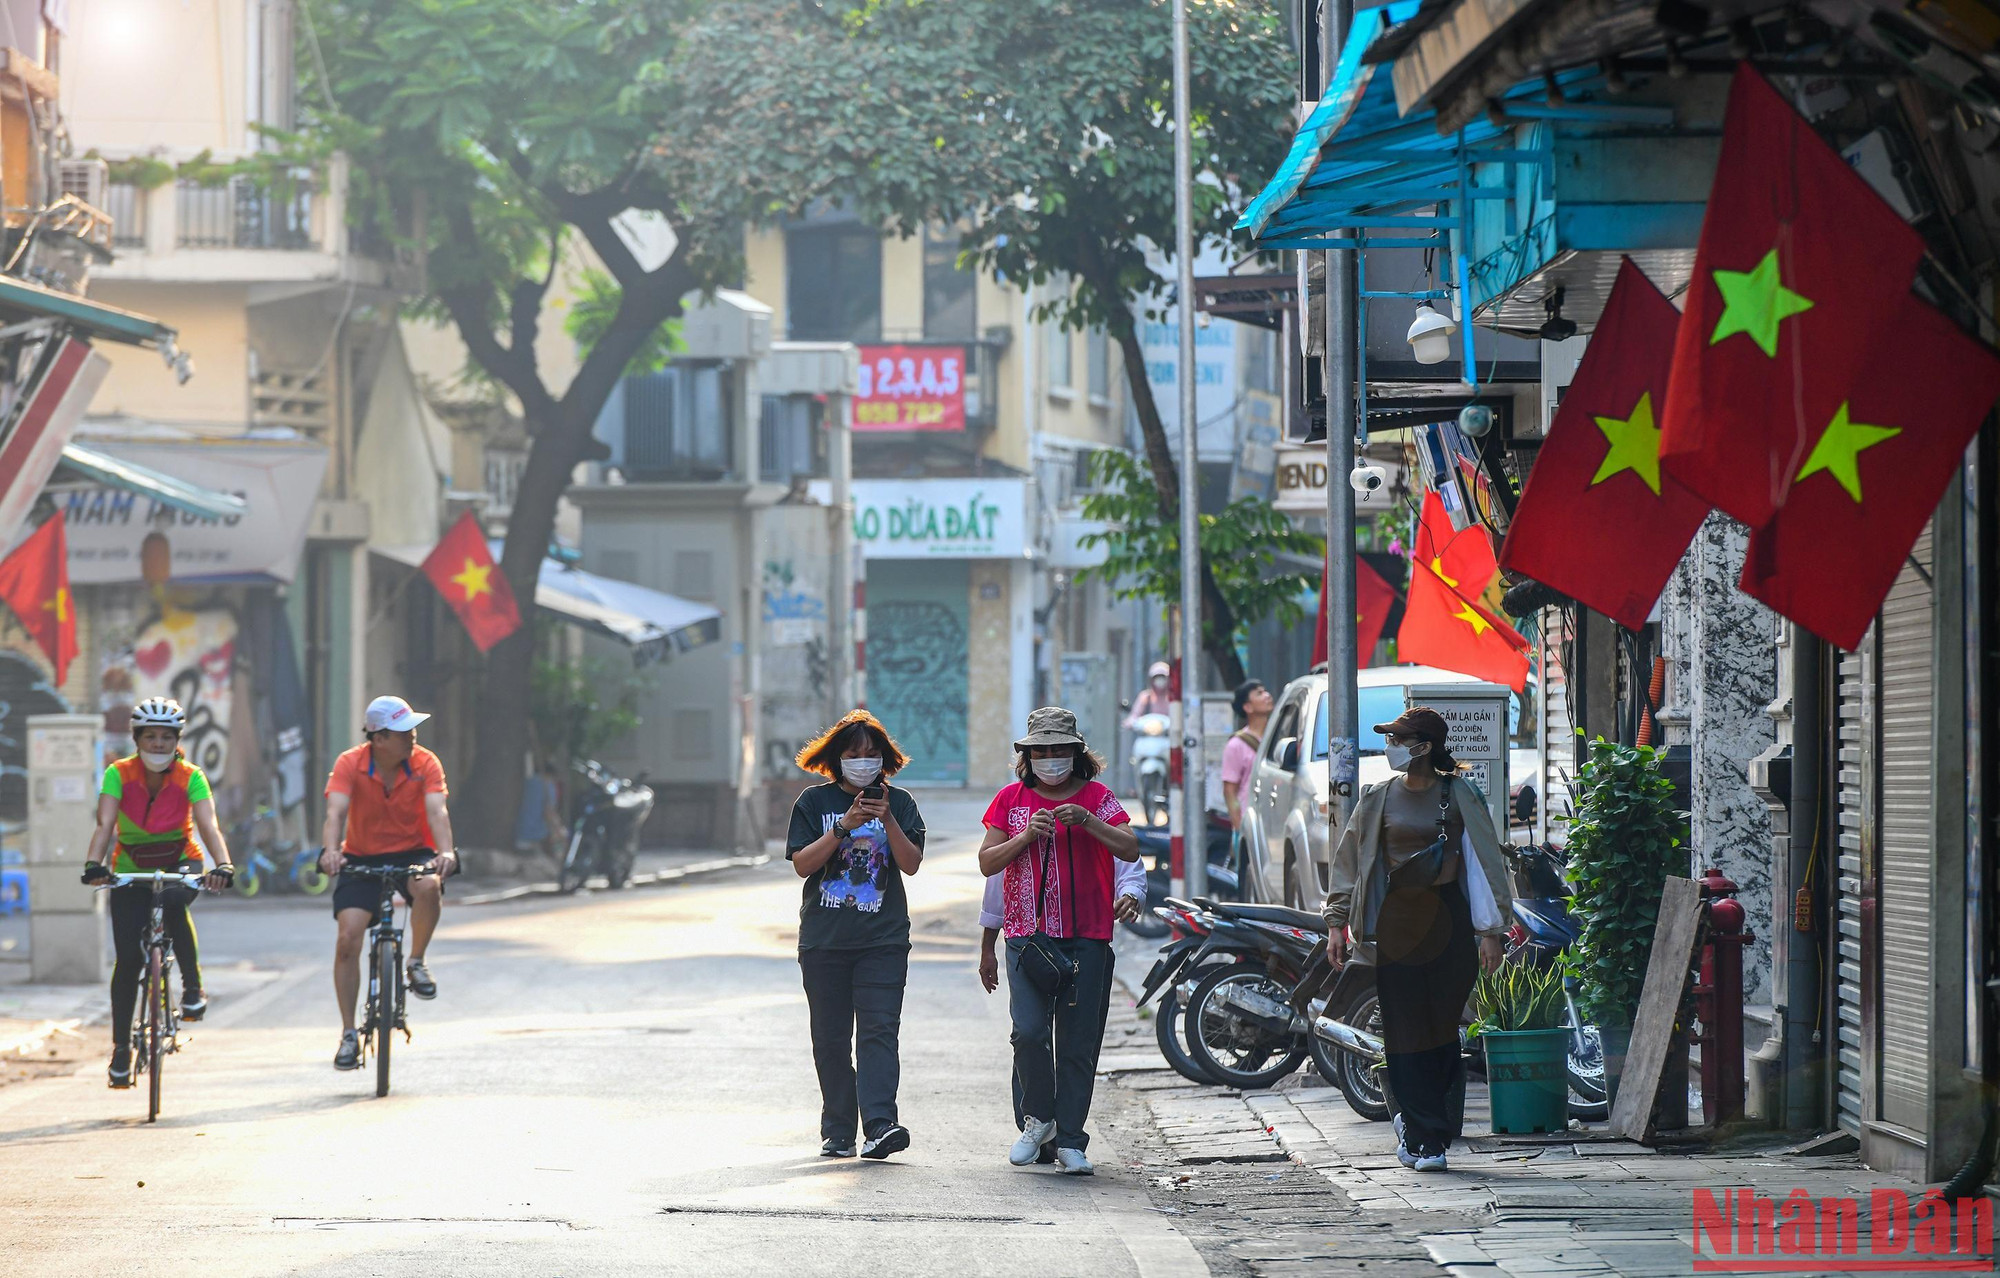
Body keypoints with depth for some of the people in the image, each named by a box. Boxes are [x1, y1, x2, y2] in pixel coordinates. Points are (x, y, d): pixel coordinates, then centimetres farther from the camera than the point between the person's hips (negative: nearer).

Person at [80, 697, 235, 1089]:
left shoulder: (190, 777, -14)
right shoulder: (119, 774, -14)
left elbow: (208, 826, -26)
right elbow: (104, 824, -24)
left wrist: (222, 865, -44)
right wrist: (94, 864, -43)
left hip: (179, 865, -1)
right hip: (131, 871, 1)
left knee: (173, 900, -36)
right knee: (128, 959, -8)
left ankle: (192, 985, -21)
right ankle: (121, 1047, 4)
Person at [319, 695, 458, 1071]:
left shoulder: (425, 764, -13)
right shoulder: (350, 764, -15)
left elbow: (437, 811, -26)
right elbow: (335, 812, -28)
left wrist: (446, 852, -45)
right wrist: (330, 851, -48)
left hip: (411, 852, 0)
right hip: (361, 857, 0)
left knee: (429, 886, -36)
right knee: (348, 937, -16)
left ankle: (417, 963, -9)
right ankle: (349, 1034, -5)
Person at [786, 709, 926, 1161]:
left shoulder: (899, 802, 7)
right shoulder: (815, 802, 6)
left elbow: (911, 864, -2)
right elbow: (802, 863, -4)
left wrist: (887, 820, -16)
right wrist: (845, 826, -15)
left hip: (883, 940, -1)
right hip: (824, 941, 1)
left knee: (879, 1030, -13)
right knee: (830, 1039, 4)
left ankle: (879, 1125, -23)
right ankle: (838, 1132, 11)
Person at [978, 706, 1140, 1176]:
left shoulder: (1097, 797, 6)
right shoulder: (1012, 799, 9)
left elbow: (1130, 849, -4)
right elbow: (987, 862, 7)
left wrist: (1088, 822, -18)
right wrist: (1026, 835, -9)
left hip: (1088, 938, 0)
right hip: (1028, 935, 0)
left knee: (1079, 1044, 0)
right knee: (1030, 1031, -14)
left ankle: (1070, 1141, 6)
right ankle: (1037, 1117, 8)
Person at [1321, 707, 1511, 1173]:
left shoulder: (1460, 797, 2)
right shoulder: (1379, 798, 8)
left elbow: (1483, 863, 2)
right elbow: (1349, 859, 13)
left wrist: (1489, 931, -2)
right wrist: (1337, 922, 7)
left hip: (1448, 921, -1)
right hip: (1395, 921, 1)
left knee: (1442, 1029, 2)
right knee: (1407, 1032, -4)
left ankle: (1413, 1121, 20)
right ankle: (1425, 1138, -2)